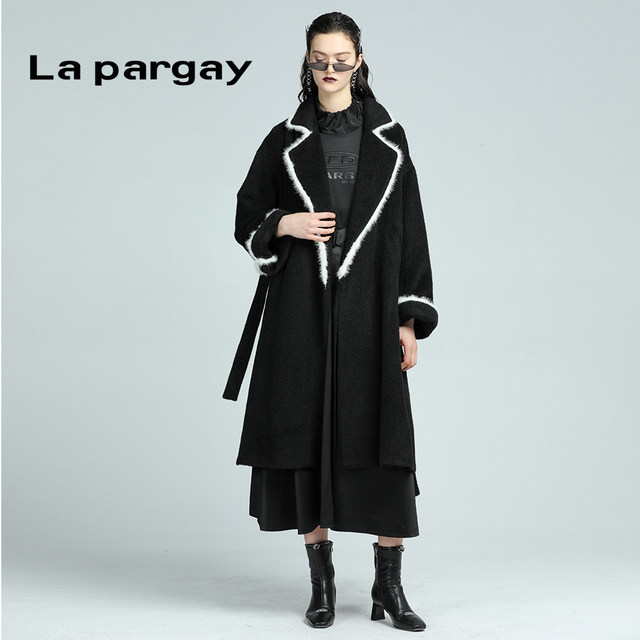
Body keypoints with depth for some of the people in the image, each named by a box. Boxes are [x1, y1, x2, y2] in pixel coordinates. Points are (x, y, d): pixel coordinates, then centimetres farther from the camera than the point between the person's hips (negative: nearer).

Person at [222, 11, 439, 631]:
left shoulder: (387, 137, 7)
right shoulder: (284, 140, 8)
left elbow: (409, 228, 4)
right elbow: (247, 217, 13)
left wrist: (409, 318, -3)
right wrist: (286, 224, -10)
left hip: (368, 306, 0)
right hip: (301, 308, 1)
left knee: (382, 439, -5)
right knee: (307, 436, 1)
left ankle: (388, 584, 5)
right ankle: (322, 580, 14)